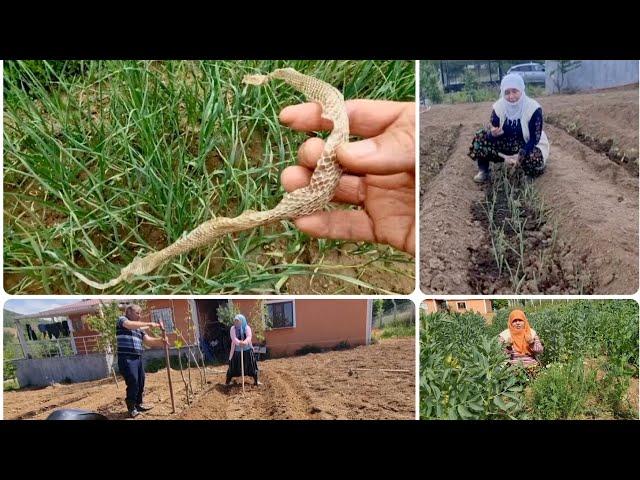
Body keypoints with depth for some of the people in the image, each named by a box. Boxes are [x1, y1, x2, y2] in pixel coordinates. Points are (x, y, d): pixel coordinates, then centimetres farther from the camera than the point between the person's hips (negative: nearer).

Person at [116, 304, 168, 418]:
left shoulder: (139, 328, 21)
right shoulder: (122, 320, 0)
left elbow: (148, 340, 10)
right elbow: (130, 325, -23)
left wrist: (160, 341, -8)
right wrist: (149, 324, -26)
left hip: (138, 358, 8)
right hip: (127, 358, -8)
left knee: (140, 382, 12)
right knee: (133, 382, -8)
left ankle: (138, 404, 27)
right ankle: (131, 408, 6)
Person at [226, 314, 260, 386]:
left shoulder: (247, 328, -3)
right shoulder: (233, 329, -3)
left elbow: (249, 337, -20)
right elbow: (233, 338, -20)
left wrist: (245, 342, -43)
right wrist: (239, 343, -41)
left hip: (247, 350, 1)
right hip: (236, 350, -1)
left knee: (252, 365, 3)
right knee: (233, 366, 2)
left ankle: (256, 381, 14)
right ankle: (228, 382, 15)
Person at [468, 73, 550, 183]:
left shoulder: (534, 109, -22)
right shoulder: (498, 107, -13)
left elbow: (534, 139, -21)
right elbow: (493, 133, -12)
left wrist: (521, 156, -37)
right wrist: (493, 134, -39)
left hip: (530, 146, -3)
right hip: (507, 144, 3)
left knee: (533, 159, -36)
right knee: (480, 137, -18)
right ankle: (484, 171, -5)